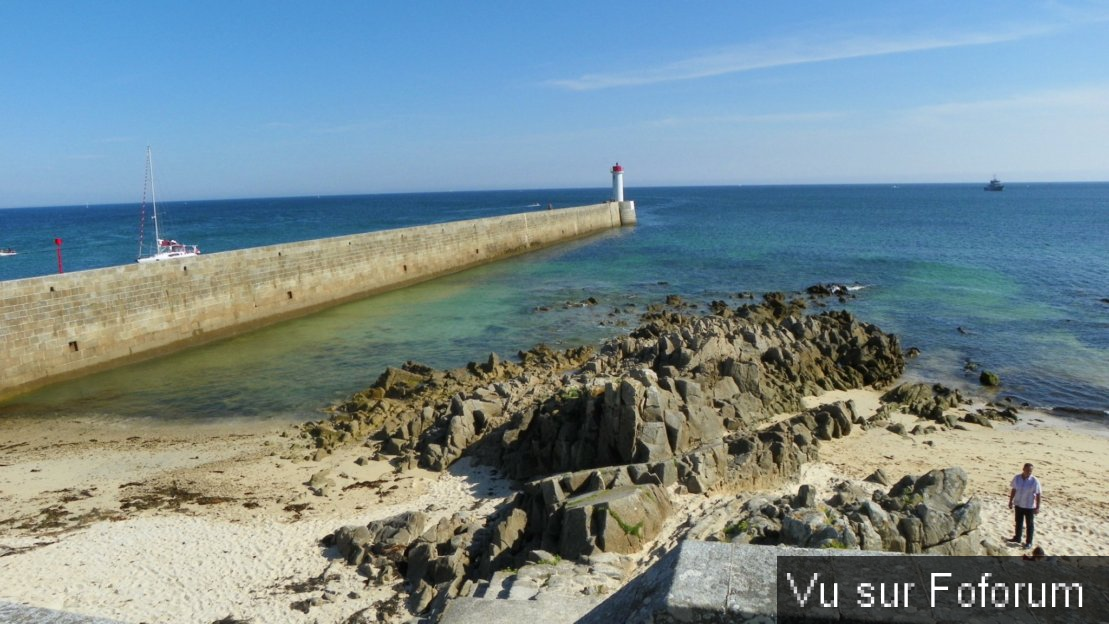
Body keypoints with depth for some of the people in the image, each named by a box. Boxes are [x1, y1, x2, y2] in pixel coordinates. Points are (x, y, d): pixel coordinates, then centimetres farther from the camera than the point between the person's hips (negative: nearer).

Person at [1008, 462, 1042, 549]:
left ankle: (1029, 542, 22)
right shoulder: (1017, 478, -8)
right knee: (1018, 522, 19)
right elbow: (1013, 490, 4)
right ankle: (1017, 538, 36)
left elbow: (1038, 495, -13)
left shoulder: (1035, 481, -18)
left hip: (1030, 506, -4)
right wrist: (1011, 501, 8)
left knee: (1030, 524, 10)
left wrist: (1037, 507, -12)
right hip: (1018, 504, 4)